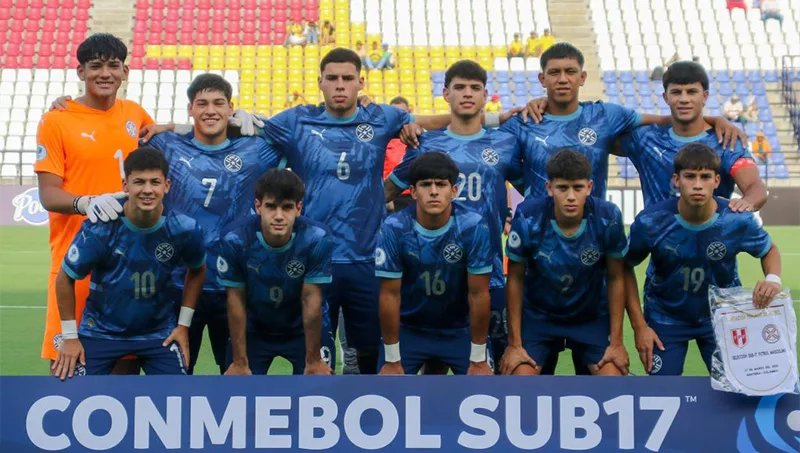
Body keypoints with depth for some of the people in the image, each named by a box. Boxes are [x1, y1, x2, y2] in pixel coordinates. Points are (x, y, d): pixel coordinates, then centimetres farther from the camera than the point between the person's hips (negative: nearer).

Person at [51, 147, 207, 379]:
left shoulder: (184, 229, -15)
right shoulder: (100, 229, -21)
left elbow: (196, 271, 7)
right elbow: (65, 279, -8)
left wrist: (184, 324, 3)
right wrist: (69, 337, -6)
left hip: (160, 332, 2)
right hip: (100, 331, -2)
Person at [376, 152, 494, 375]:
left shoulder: (473, 227, -21)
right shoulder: (394, 228, -20)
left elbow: (478, 294, -15)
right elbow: (390, 295, -14)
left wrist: (478, 360, -12)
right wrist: (392, 361, -11)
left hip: (460, 329, 0)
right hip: (407, 328, 0)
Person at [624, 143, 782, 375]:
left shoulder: (738, 221, -21)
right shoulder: (650, 222, -23)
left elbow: (769, 250, 1)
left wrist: (773, 279, -21)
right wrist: (639, 326, -10)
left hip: (721, 317, 1)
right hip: (665, 319, -1)